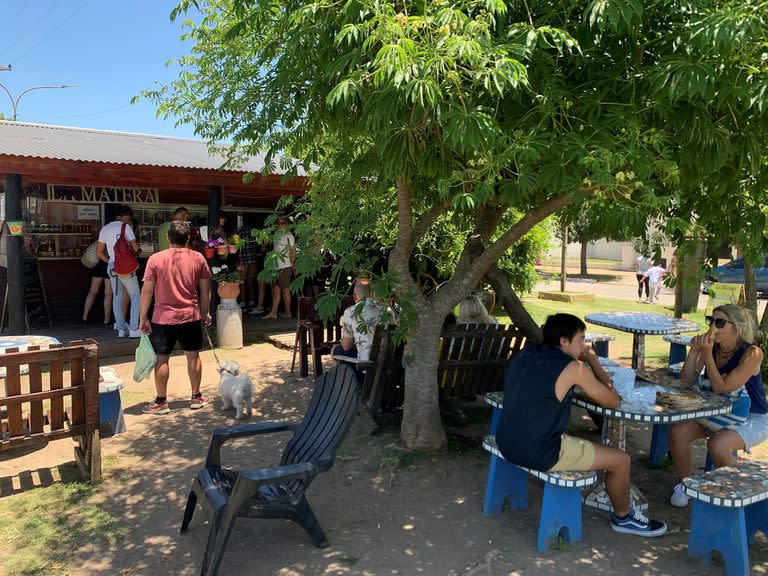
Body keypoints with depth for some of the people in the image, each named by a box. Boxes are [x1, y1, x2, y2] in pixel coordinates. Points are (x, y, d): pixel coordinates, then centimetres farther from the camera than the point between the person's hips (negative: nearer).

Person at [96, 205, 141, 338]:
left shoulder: (104, 229, 13)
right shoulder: (125, 227, -6)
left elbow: (99, 252, 13)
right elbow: (135, 247, -13)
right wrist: (136, 250, 8)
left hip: (111, 266, 6)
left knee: (117, 297, 12)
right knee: (135, 296, 2)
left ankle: (121, 329, 13)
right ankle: (133, 329, -4)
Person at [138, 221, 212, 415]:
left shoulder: (155, 259, -7)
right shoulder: (198, 258, -2)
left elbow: (147, 291, -7)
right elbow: (205, 290, 3)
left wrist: (143, 318, 2)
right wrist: (205, 313, 14)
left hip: (164, 319, -2)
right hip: (191, 317, 2)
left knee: (162, 359, 7)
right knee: (193, 356, 12)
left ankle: (161, 402, 14)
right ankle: (196, 397, 21)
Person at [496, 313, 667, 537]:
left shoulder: (526, 353, 4)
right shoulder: (574, 368, -15)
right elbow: (613, 401, -2)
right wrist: (593, 361, 7)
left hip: (506, 443, 8)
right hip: (538, 455, -8)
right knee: (621, 460, 7)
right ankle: (623, 517, 31)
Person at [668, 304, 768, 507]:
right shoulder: (712, 346, -7)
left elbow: (722, 388, -29)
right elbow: (687, 380, -8)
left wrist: (707, 354, -30)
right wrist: (695, 350, -20)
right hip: (718, 413, 6)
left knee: (717, 445, -31)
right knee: (678, 431, -16)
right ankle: (684, 484, 6)